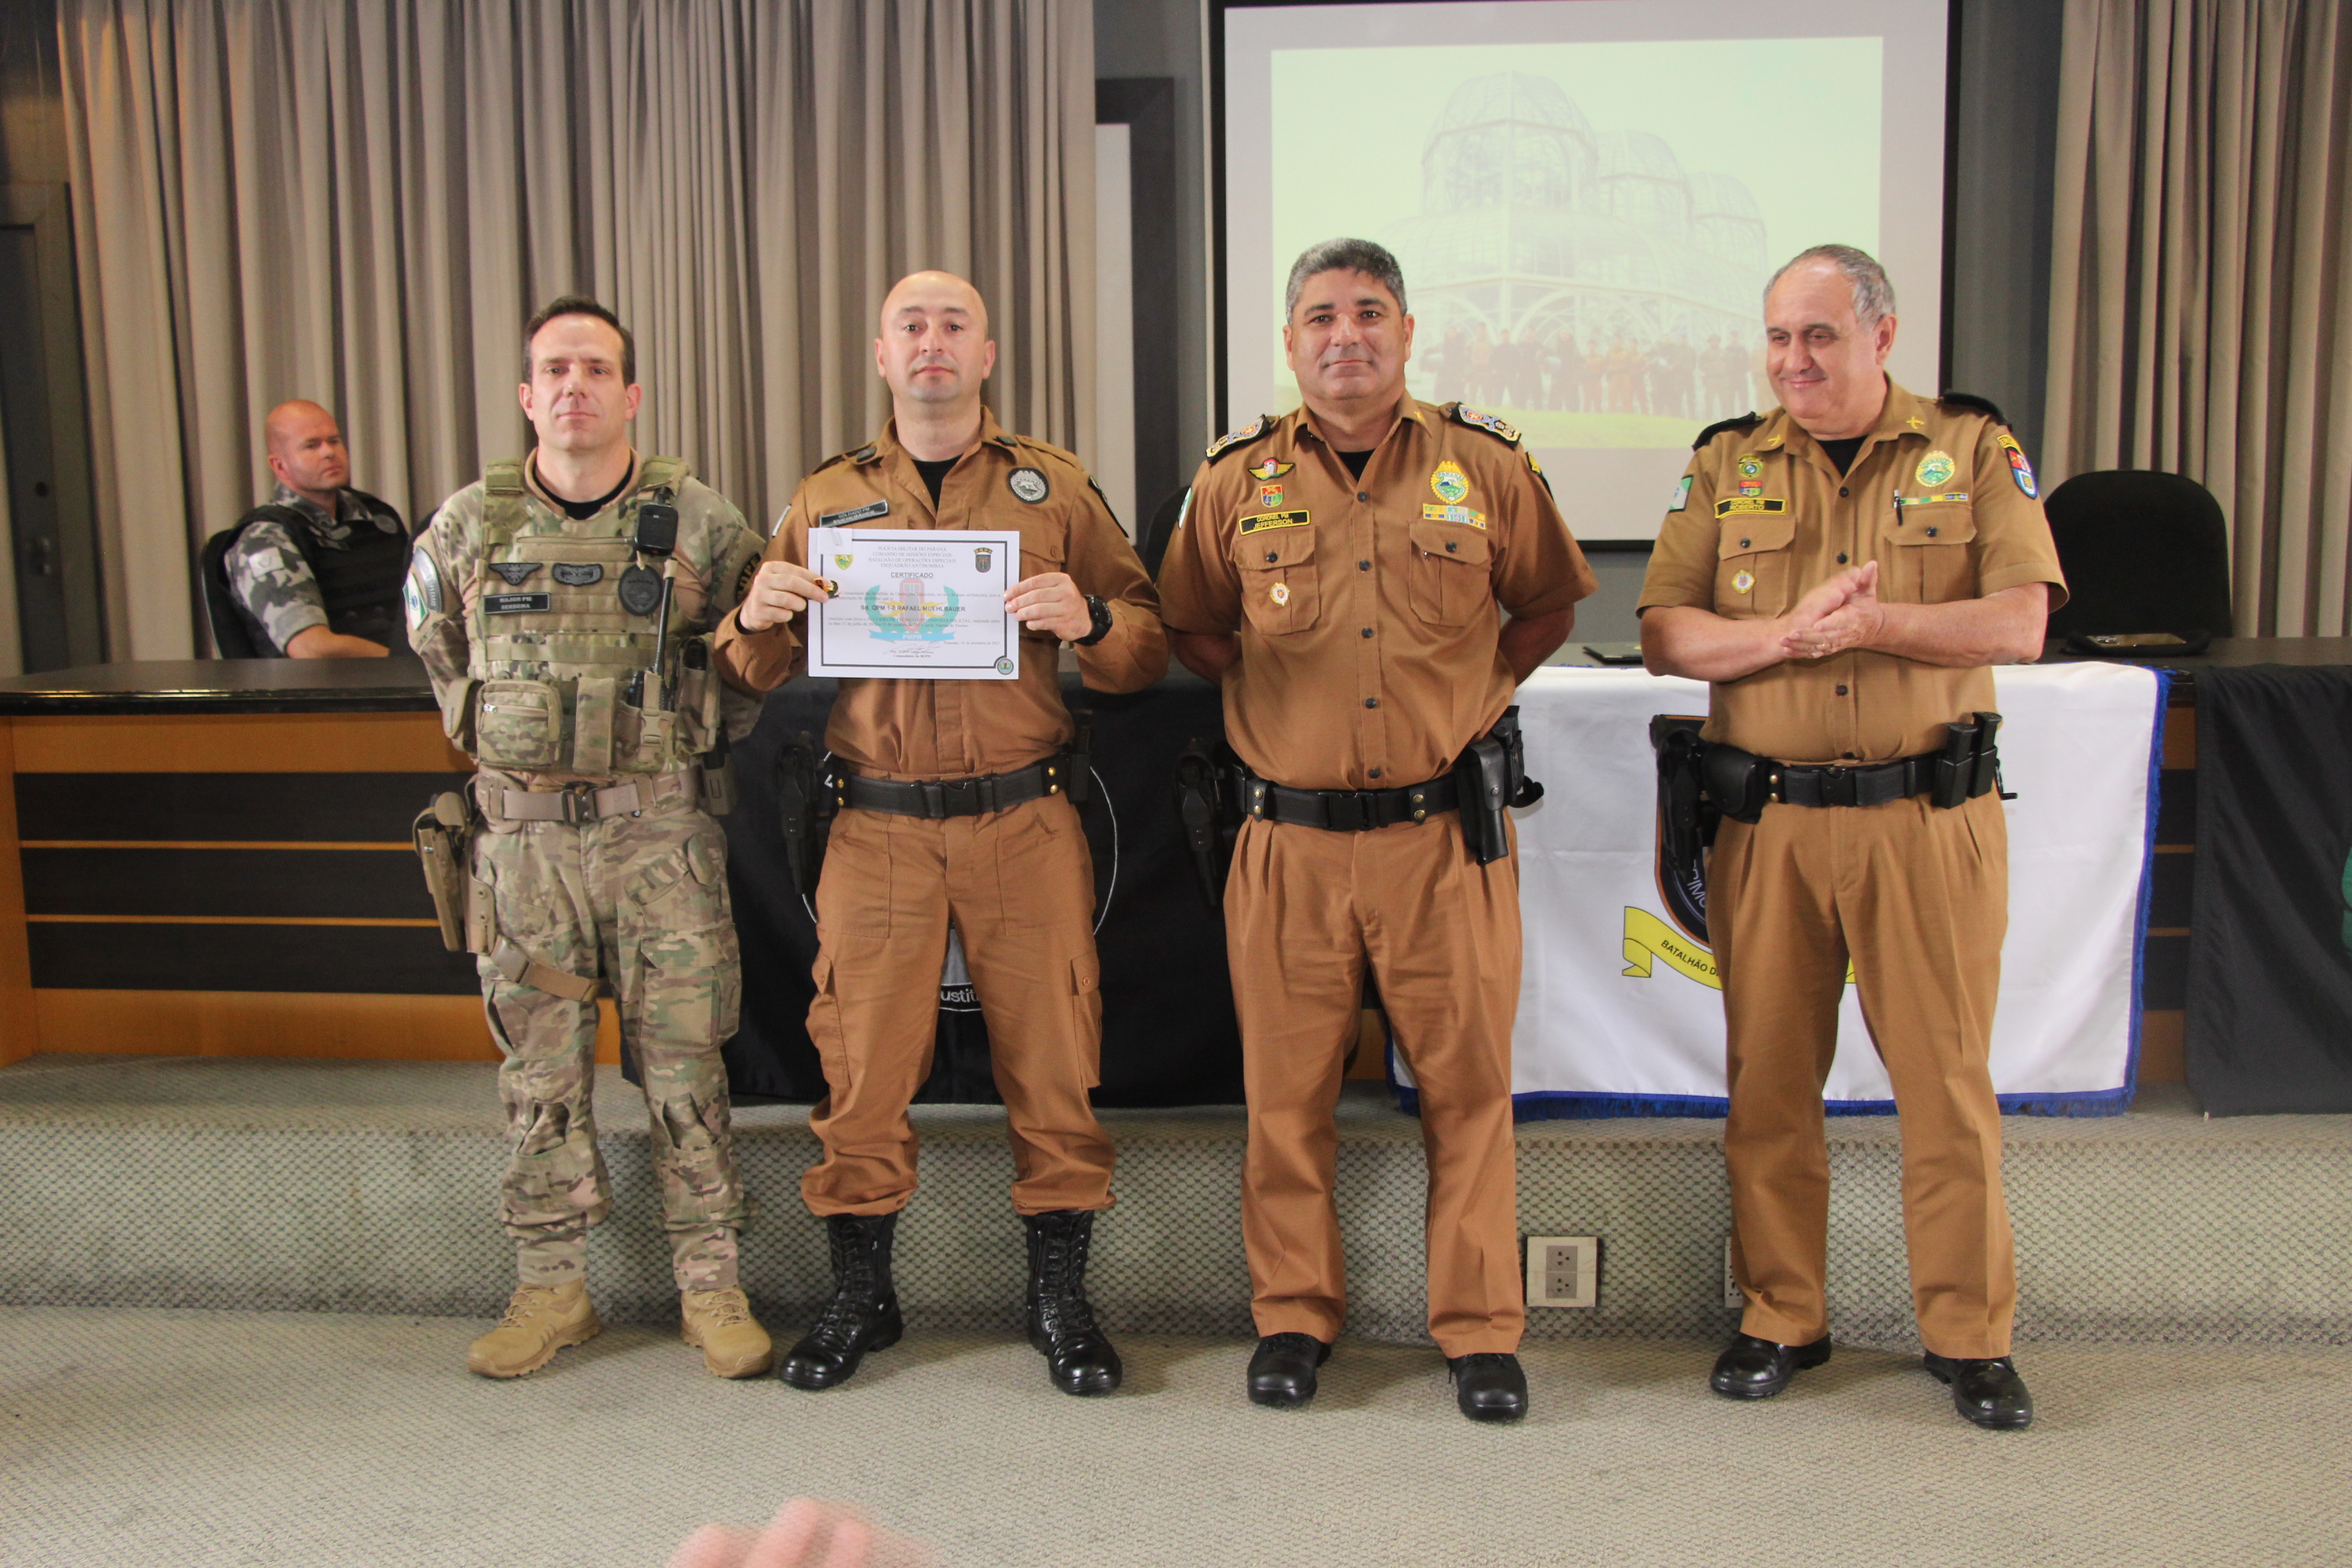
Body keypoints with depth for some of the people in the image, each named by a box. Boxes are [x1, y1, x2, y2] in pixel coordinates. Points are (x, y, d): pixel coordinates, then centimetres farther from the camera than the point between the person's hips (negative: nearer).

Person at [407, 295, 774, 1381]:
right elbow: (439, 648, 21)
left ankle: (711, 1288, 14)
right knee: (540, 1070, 9)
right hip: (522, 833, 2)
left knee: (684, 1065, 2)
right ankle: (551, 1288, 21)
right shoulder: (467, 526, 3)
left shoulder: (698, 523, -2)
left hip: (661, 831, -2)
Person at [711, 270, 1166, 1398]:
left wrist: (1087, 619, -14)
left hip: (1025, 824, -1)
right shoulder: (824, 502, 12)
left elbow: (1151, 649, 7)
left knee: (1051, 1062, 3)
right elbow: (757, 676, 14)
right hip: (875, 829, 1)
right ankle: (858, 1297, 22)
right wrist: (758, 617, -8)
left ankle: (1060, 1301, 19)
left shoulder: (1055, 489, 9)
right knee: (861, 1067, 3)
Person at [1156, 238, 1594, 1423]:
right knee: (1287, 1088, 7)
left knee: (1468, 1081, 4)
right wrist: (1277, 695, 7)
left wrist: (1473, 691, 7)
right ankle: (1293, 1315, 23)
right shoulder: (1235, 482, 5)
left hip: (1445, 833, 0)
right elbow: (1190, 627, 17)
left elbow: (1548, 606, 17)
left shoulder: (1487, 467, 4)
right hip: (1289, 838, 1)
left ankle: (1481, 1328, 18)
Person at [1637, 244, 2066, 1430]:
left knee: (1948, 1081, 4)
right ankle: (1781, 1320, 23)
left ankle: (1969, 1334, 19)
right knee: (1769, 1080, 8)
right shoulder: (1725, 465, 8)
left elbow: (2019, 624, -6)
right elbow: (1664, 636, 0)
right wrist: (1790, 631, -16)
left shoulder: (1974, 451, 4)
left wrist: (1872, 622, -19)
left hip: (1929, 817, -1)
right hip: (1766, 823, 2)